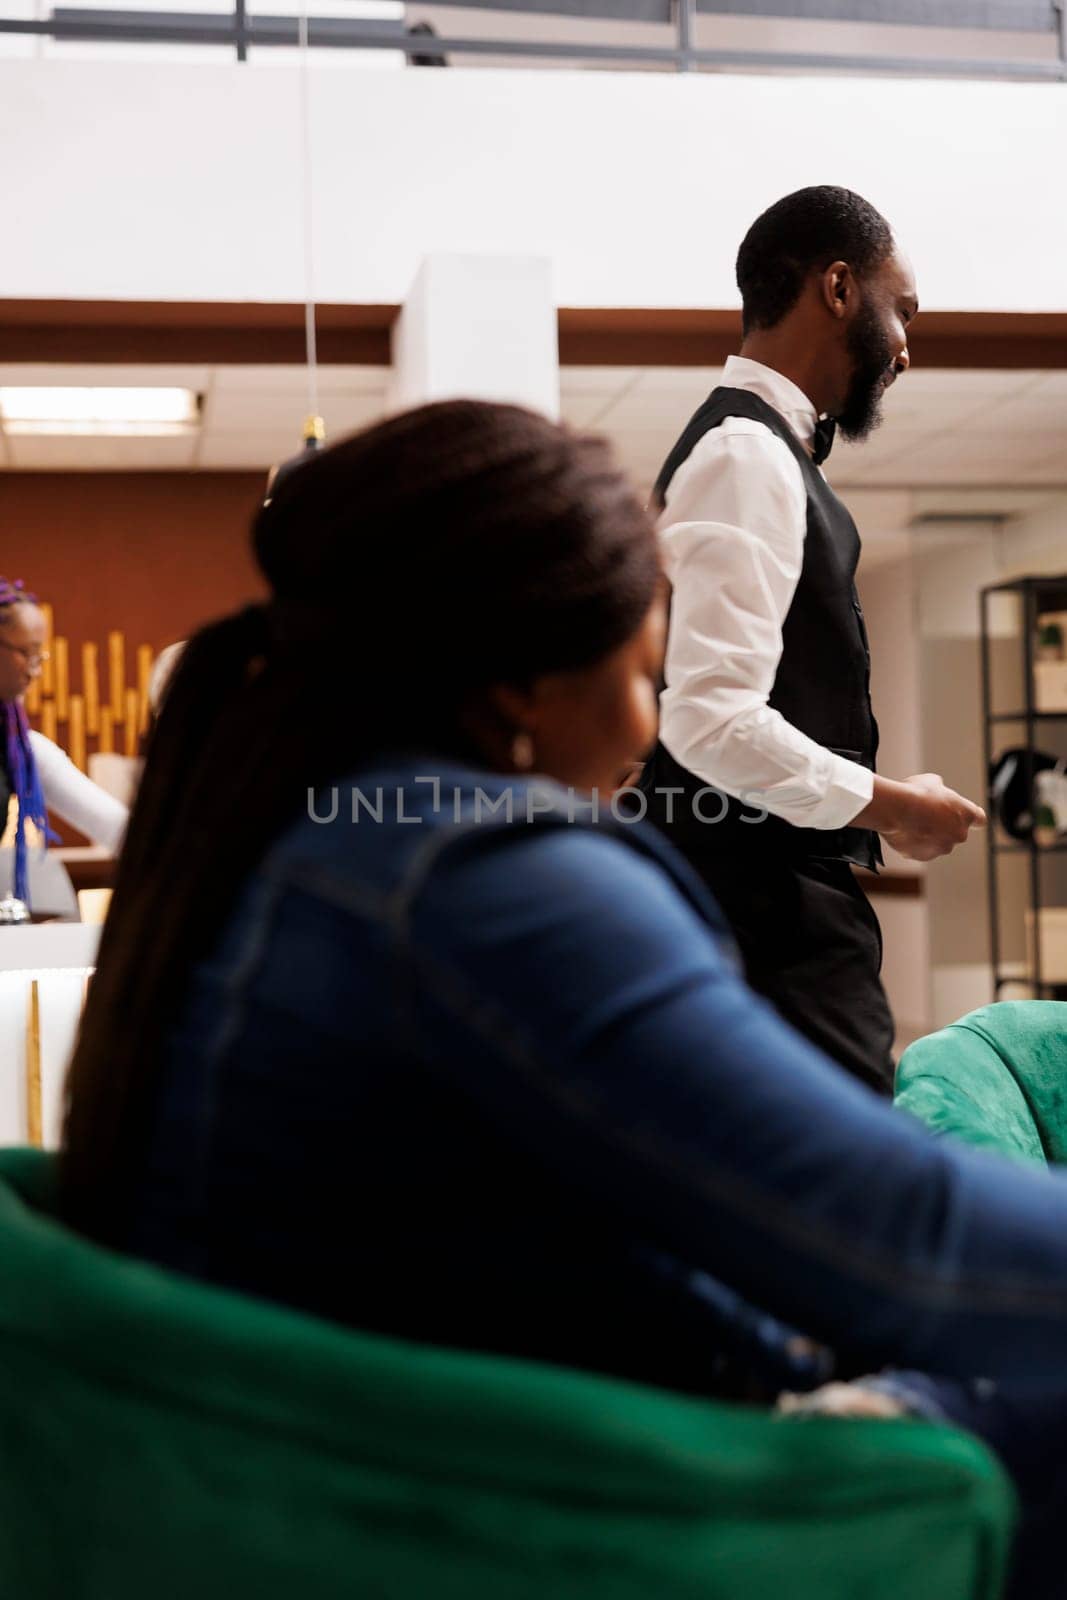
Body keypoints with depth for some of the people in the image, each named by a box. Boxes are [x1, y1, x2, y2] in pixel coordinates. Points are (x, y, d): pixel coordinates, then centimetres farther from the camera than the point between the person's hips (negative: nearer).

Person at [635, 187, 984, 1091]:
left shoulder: (752, 449, 15)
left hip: (783, 903, 10)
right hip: (775, 915, -10)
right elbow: (712, 720, -26)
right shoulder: (747, 457, -15)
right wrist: (890, 807, -14)